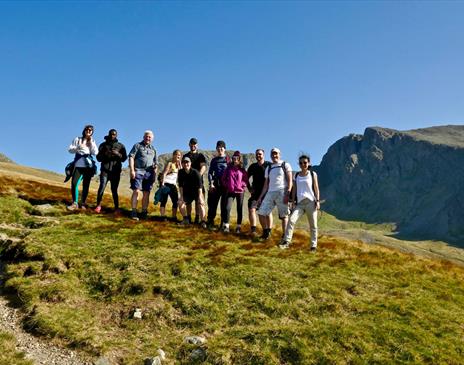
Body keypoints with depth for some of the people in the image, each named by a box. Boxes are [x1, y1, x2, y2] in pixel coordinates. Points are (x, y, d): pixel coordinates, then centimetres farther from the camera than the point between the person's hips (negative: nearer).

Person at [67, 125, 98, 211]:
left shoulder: (93, 141, 17)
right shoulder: (77, 139, 12)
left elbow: (95, 153, 2)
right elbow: (70, 149, 4)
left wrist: (91, 142, -2)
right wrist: (78, 147, -14)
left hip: (89, 165, 1)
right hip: (78, 164, -1)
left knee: (86, 185, 0)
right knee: (74, 183, -15)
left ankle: (83, 203, 5)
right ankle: (75, 203, -12)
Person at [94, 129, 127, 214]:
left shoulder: (120, 146, 10)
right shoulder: (103, 145, 10)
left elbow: (124, 158, 6)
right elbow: (98, 158, 9)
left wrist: (118, 154, -14)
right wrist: (104, 154, -12)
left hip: (116, 171, 0)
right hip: (105, 169, 0)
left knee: (114, 190, 0)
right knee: (102, 187, -15)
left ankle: (117, 207, 5)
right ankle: (98, 205, -7)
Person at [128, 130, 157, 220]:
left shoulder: (153, 149, 21)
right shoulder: (137, 145, 7)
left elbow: (156, 163, 22)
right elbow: (131, 157, -2)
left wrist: (155, 173, 9)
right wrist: (132, 170, -12)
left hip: (149, 173, 4)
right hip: (138, 171, -4)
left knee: (146, 193, 3)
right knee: (136, 191, -11)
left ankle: (144, 213, 8)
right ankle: (134, 212, -10)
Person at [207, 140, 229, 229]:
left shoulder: (228, 159, 5)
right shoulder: (214, 160, 13)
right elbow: (210, 172, 10)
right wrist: (211, 184, -2)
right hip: (216, 184, 2)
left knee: (224, 205, 1)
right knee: (212, 203, -1)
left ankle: (223, 223, 8)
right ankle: (210, 222, 7)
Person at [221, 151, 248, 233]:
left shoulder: (242, 169, 1)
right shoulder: (229, 168, 4)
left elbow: (246, 180, 5)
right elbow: (223, 178, 11)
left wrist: (242, 186, -7)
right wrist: (226, 185, 2)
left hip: (240, 192, 0)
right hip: (230, 191, 0)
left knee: (239, 209, 5)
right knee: (227, 208, -10)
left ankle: (238, 226, 15)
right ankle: (226, 226, -3)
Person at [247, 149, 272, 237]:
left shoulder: (269, 165, -5)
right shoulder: (253, 166, 7)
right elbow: (247, 177, 18)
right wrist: (249, 188, 9)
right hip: (256, 192, 3)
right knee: (252, 209, -8)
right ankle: (253, 230, -3)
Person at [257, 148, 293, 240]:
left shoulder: (285, 165, 5)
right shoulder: (268, 168, 20)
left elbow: (290, 181, -3)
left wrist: (287, 194, -15)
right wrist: (260, 197, 13)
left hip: (281, 192, -5)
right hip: (270, 193, 5)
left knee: (284, 215, -2)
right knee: (262, 212, -1)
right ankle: (266, 231, 16)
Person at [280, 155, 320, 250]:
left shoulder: (313, 174, 7)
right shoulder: (296, 175, 13)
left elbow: (316, 188, 4)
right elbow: (294, 189, 14)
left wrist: (317, 201, -5)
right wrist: (293, 201, 6)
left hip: (311, 202, -2)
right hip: (300, 203, 2)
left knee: (313, 225, 1)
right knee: (291, 220, -17)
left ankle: (314, 245, 11)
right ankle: (287, 241, -15)